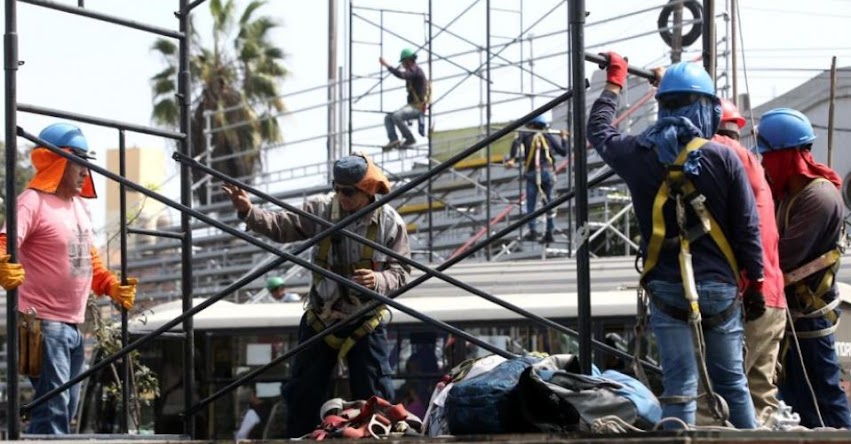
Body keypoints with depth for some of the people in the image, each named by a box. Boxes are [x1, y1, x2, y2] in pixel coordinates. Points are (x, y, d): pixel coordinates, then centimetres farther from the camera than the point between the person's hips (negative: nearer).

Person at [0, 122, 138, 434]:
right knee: (53, 409, -14)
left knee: (65, 409, 13)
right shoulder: (33, 201, -11)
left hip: (73, 325, 9)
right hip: (44, 324, -9)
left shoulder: (79, 204, 16)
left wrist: (112, 286, 12)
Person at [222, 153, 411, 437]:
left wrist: (379, 281, -31)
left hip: (366, 323, -2)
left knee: (375, 399, 2)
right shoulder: (321, 209, -7)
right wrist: (248, 212, -26)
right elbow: (282, 227, -10)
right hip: (321, 319, 2)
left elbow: (402, 272, -9)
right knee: (303, 393, 9)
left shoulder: (390, 222, -11)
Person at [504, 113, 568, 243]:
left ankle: (533, 231, -14)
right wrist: (564, 138, 29)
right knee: (549, 203, 8)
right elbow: (563, 151, 12)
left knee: (531, 204, 1)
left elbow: (516, 143, -10)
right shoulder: (548, 136, 14)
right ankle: (549, 233, 5)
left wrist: (511, 159, -21)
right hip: (547, 172, 1)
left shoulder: (526, 135, 11)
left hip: (532, 173, -1)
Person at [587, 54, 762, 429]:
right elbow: (747, 228, -4)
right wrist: (755, 283, 8)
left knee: (679, 387, -1)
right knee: (732, 383, 11)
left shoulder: (638, 155, -1)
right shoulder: (723, 158, -7)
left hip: (666, 289, 0)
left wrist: (614, 82, 36)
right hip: (720, 288, 0)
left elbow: (598, 131, 21)